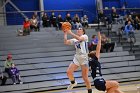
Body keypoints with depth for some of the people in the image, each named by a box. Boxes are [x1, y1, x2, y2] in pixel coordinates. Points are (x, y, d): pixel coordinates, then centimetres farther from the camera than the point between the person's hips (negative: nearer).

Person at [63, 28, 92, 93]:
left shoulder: (85, 36, -1)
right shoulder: (74, 40, 15)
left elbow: (79, 38, -21)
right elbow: (66, 42, 6)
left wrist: (70, 33, -22)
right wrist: (65, 33, 0)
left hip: (84, 58, -5)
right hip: (76, 58, 5)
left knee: (85, 77, -5)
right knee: (68, 72, -8)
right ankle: (73, 83, 22)